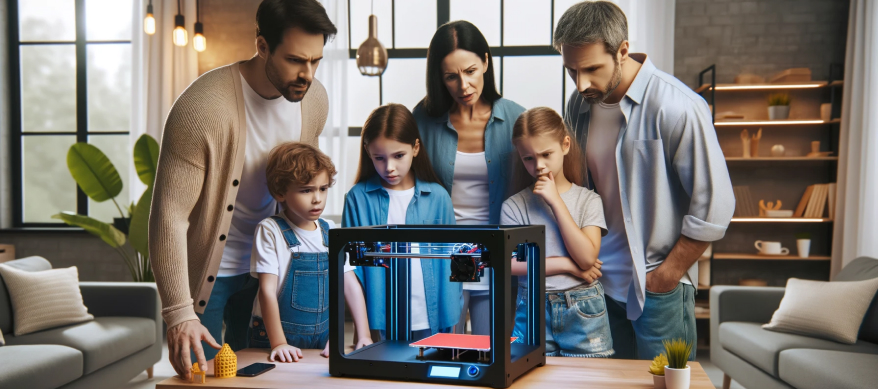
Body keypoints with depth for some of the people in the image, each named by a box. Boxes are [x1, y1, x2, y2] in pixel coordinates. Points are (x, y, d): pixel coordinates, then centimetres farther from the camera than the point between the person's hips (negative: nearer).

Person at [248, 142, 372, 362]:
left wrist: (364, 335, -5)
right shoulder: (270, 230, -6)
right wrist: (278, 343, -17)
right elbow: (267, 290, -10)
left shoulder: (331, 232, 6)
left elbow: (350, 284, 4)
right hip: (275, 340, -3)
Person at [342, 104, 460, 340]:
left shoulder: (438, 198, 1)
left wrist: (449, 325, 3)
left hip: (431, 323, 1)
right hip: (379, 324, -1)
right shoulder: (358, 198, -2)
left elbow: (449, 263, 5)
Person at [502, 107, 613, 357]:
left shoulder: (588, 200, 0)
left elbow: (587, 257, -12)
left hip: (582, 311, 0)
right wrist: (567, 265, -9)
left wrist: (556, 201, -12)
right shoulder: (514, 206, 0)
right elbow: (511, 264, -7)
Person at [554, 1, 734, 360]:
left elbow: (714, 208, -16)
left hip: (658, 289, -5)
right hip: (599, 280, 6)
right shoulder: (579, 105, 1)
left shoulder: (676, 107, -19)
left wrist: (666, 276, -11)